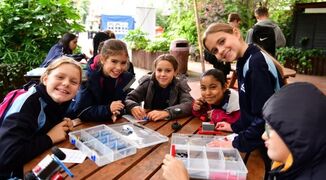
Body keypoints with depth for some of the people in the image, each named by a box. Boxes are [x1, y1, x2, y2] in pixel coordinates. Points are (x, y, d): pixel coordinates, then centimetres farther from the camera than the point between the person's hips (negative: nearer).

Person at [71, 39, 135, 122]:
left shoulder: (126, 77, -8)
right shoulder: (89, 76, -19)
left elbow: (121, 105, -4)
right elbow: (80, 111, -22)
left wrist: (115, 113, -25)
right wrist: (108, 109, -33)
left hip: (110, 123, 3)